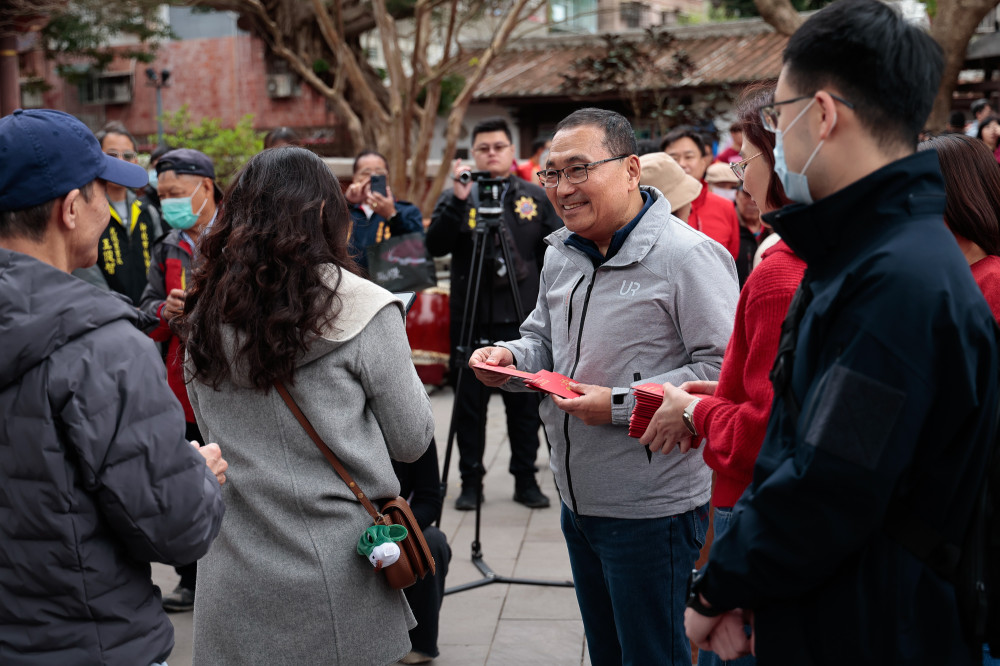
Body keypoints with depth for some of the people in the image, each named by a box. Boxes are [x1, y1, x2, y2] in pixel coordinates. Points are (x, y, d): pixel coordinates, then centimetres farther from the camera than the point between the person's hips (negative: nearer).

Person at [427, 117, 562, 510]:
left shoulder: (537, 197, 9)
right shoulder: (456, 198, 6)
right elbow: (434, 246, -8)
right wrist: (457, 201, -17)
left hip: (523, 319, 1)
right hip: (470, 319, 0)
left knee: (525, 403, 7)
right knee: (470, 404, 5)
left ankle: (526, 479, 18)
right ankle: (470, 481, 16)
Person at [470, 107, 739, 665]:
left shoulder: (688, 255, -18)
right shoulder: (561, 255, 9)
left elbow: (723, 372, -22)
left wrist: (622, 405, -24)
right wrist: (510, 358, -1)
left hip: (651, 512, -8)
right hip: (578, 501, 8)